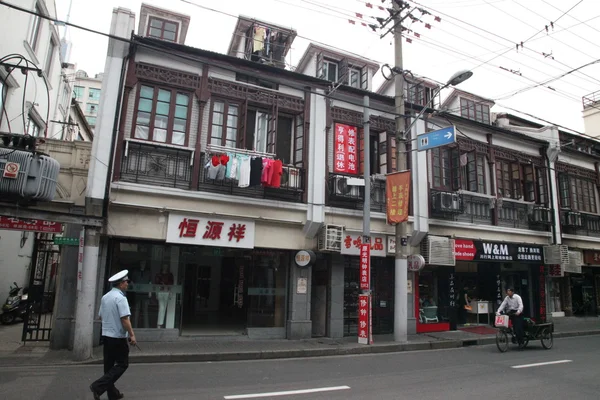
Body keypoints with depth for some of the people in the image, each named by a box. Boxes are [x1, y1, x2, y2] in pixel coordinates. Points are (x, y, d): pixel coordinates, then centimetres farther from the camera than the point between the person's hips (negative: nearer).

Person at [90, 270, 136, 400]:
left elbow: (101, 317, 16)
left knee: (109, 365, 13)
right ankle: (98, 386, -6)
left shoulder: (105, 297, 7)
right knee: (122, 364, 3)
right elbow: (125, 319, -22)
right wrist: (132, 335, -15)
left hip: (106, 335, 8)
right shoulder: (120, 298, -18)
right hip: (118, 337, -8)